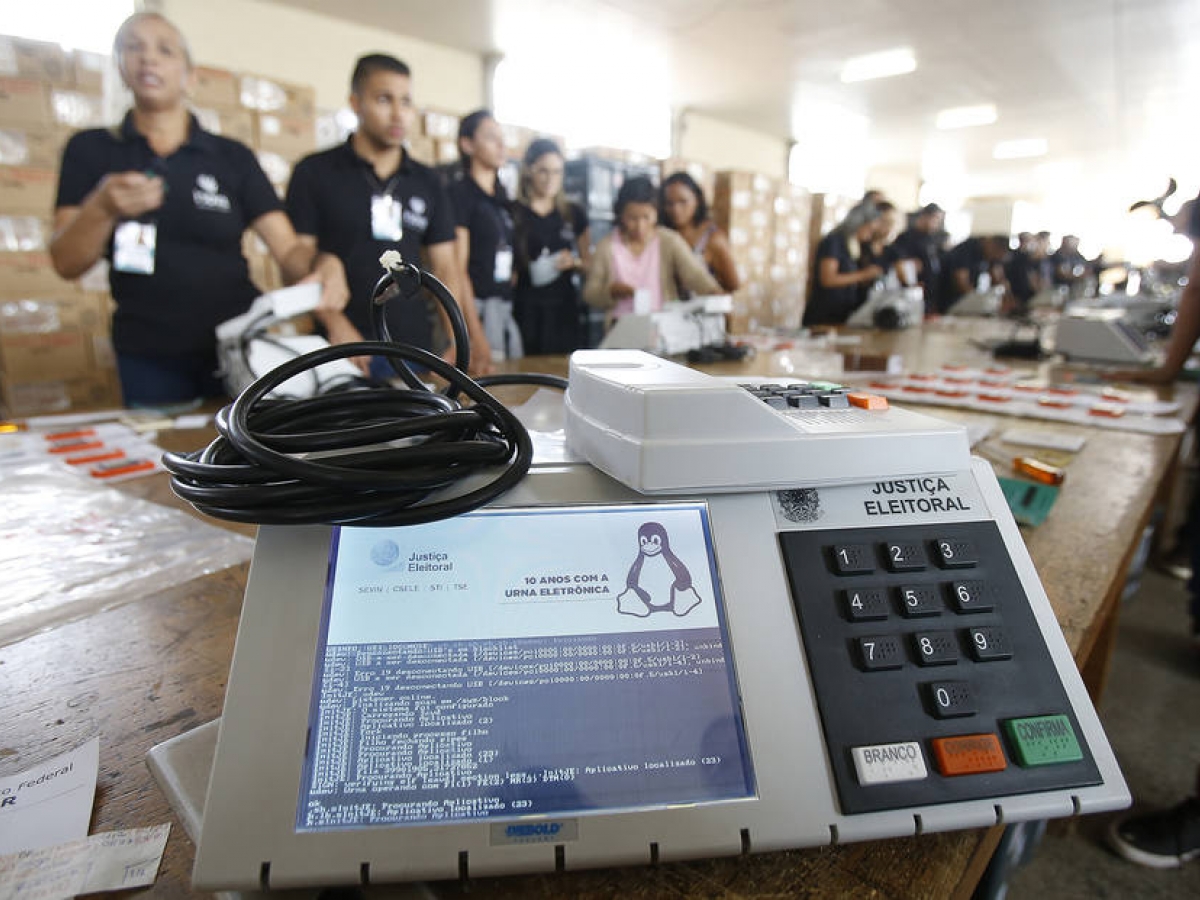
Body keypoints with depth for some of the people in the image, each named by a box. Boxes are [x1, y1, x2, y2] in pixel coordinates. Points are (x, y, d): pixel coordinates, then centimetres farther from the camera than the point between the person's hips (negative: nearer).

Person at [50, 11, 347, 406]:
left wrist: (322, 266, -28)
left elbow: (288, 250, -5)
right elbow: (66, 264, 1)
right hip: (148, 360, 1)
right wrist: (102, 208, -19)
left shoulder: (233, 158, 4)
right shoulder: (90, 150, 6)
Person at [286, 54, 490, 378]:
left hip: (415, 351, 3)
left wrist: (465, 341, -7)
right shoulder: (314, 173, 1)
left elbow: (445, 271, 8)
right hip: (341, 352, -3)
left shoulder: (428, 183, 11)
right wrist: (334, 326, -20)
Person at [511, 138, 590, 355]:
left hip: (564, 308, 3)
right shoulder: (513, 214, 3)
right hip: (526, 310, -2)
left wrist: (574, 262, -2)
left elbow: (589, 263, 17)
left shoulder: (574, 215, 12)